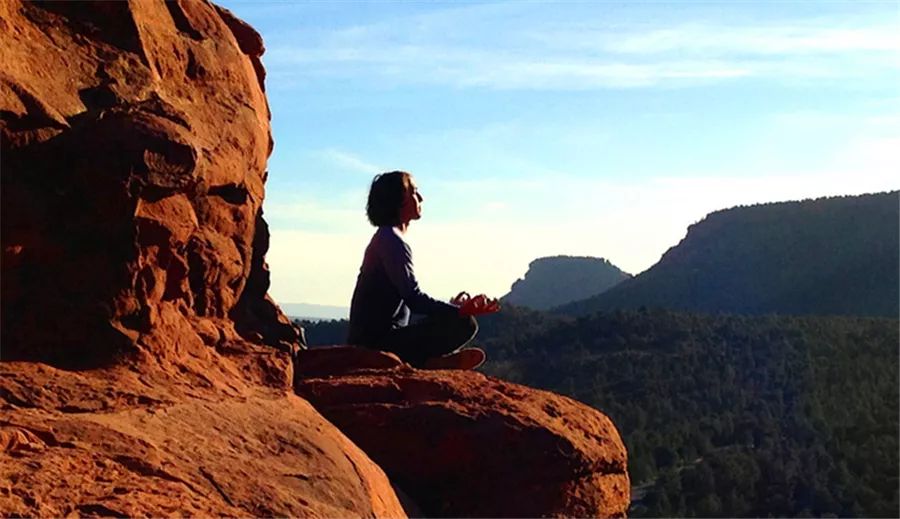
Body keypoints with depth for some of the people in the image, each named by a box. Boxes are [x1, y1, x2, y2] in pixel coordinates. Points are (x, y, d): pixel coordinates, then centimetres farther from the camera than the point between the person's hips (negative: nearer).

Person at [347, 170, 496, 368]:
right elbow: (414, 299, -20)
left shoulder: (384, 238, 20)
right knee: (464, 324, -18)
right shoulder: (393, 242, -13)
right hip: (378, 343, -10)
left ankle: (428, 359, 1)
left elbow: (408, 296, 21)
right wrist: (459, 310, -25)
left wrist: (453, 308, 20)